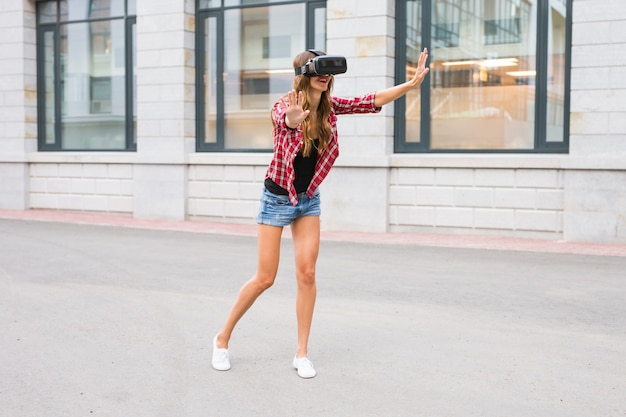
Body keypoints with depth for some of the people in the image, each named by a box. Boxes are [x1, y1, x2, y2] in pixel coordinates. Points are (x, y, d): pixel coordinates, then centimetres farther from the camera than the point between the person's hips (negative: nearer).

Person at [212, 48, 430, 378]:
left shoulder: (329, 106, -5)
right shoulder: (284, 107, -21)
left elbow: (371, 102, -7)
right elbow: (286, 121, -44)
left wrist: (410, 84, -19)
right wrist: (294, 118, -68)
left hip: (309, 200, 5)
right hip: (277, 198, -5)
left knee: (307, 274, -1)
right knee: (264, 278, -1)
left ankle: (302, 354, 10)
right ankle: (223, 338, 20)